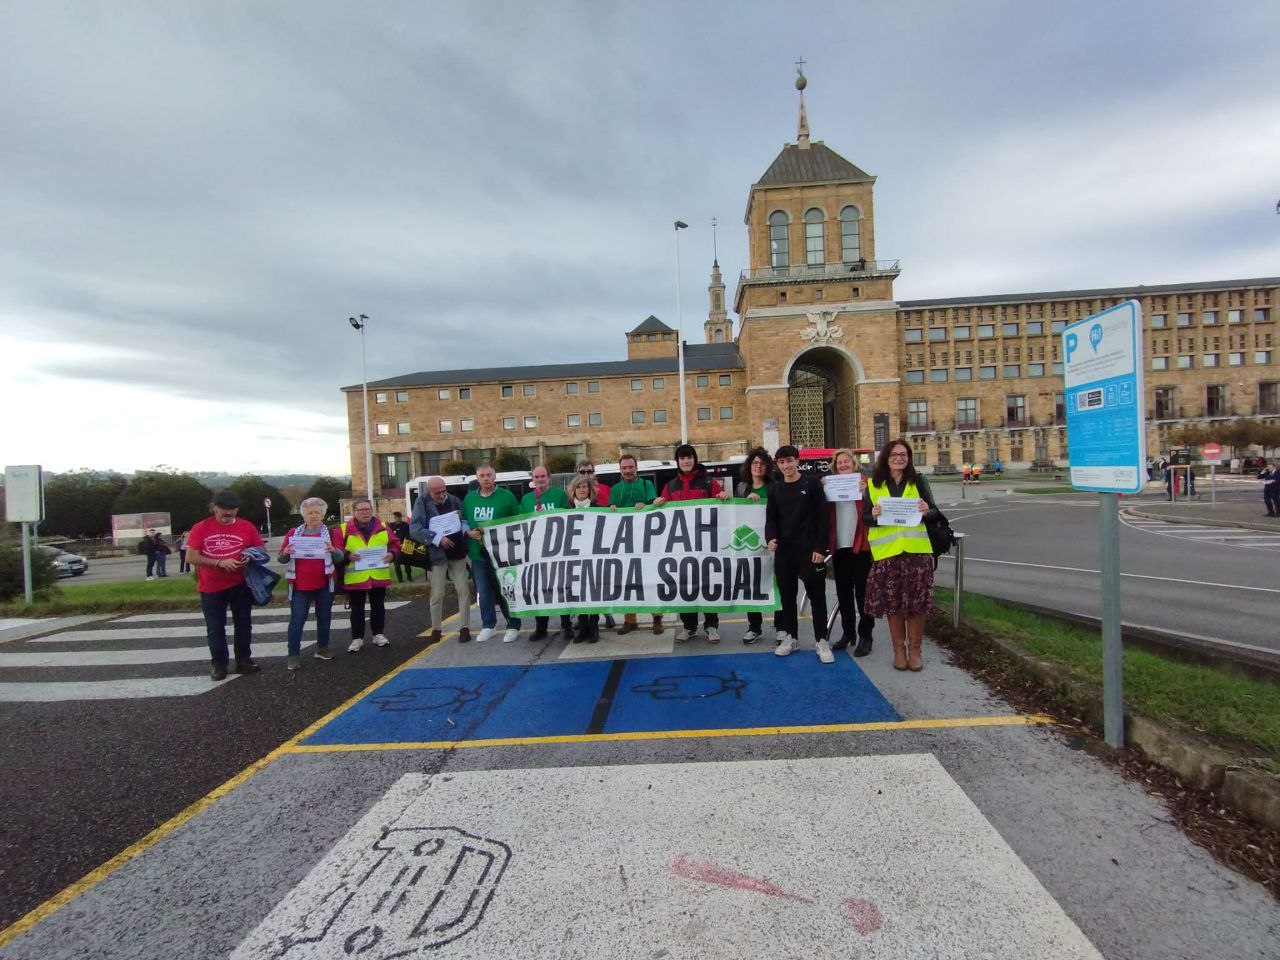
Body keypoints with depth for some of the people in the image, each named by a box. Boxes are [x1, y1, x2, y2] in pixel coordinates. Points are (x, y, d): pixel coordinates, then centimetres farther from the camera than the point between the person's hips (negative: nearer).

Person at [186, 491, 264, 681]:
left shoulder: (247, 527, -2)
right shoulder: (200, 528, -4)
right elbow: (191, 557, -9)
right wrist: (219, 562, -20)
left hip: (240, 585, 1)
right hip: (211, 588, -1)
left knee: (243, 624, 10)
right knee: (215, 628, 8)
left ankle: (244, 660, 22)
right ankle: (218, 663, 20)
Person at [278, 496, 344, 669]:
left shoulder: (331, 533, 1)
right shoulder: (293, 533, 4)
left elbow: (340, 558, -4)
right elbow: (282, 560, 6)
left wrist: (333, 551, -27)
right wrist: (285, 553, -18)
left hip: (324, 584, 1)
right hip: (300, 584, -1)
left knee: (324, 617, 11)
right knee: (297, 619, -2)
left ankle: (322, 648, 25)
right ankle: (294, 655, 4)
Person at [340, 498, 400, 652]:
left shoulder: (382, 527, 3)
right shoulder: (344, 529, -4)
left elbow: (395, 543, 6)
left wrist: (392, 554, -12)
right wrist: (348, 556, -23)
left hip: (378, 576, 2)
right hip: (355, 578, -2)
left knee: (378, 607, 12)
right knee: (357, 609, 8)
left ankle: (378, 634, 25)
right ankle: (357, 638, 19)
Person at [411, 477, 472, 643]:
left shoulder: (454, 501, 3)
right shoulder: (422, 503, -5)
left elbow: (465, 521, 12)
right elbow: (414, 530, -13)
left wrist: (465, 527, -11)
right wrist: (438, 539, -21)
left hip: (457, 553, 2)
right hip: (436, 555, -2)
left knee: (463, 590, 1)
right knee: (437, 594, 6)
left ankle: (464, 627, 9)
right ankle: (436, 629, 22)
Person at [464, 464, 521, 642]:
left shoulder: (507, 496, -3)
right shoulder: (469, 498, 9)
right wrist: (469, 532, -5)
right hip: (478, 554, 4)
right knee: (484, 592, 11)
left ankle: (513, 626, 15)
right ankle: (488, 625, 26)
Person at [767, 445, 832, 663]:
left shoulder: (812, 484, -1)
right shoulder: (775, 490, 9)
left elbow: (822, 517, -4)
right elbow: (771, 518, 7)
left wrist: (820, 548, -11)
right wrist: (771, 538, -14)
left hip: (810, 550, -3)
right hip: (784, 551, 4)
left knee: (817, 595, 0)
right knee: (787, 595, 10)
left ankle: (821, 641, 9)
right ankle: (790, 637, 21)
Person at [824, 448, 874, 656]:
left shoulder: (865, 482, -1)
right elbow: (824, 513, 5)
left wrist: (864, 493, -23)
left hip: (861, 545, -5)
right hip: (839, 546, 5)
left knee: (862, 592, 1)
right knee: (843, 592, 12)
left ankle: (865, 636, 10)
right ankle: (847, 632, 25)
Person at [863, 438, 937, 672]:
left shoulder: (918, 482, 6)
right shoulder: (873, 485, 5)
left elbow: (935, 512, 6)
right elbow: (865, 519, 5)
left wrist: (926, 511, -16)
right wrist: (873, 515, -17)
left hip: (917, 550, 0)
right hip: (886, 552, 0)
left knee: (917, 601, 3)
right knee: (892, 602, 5)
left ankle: (914, 649, 18)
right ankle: (898, 649, 20)